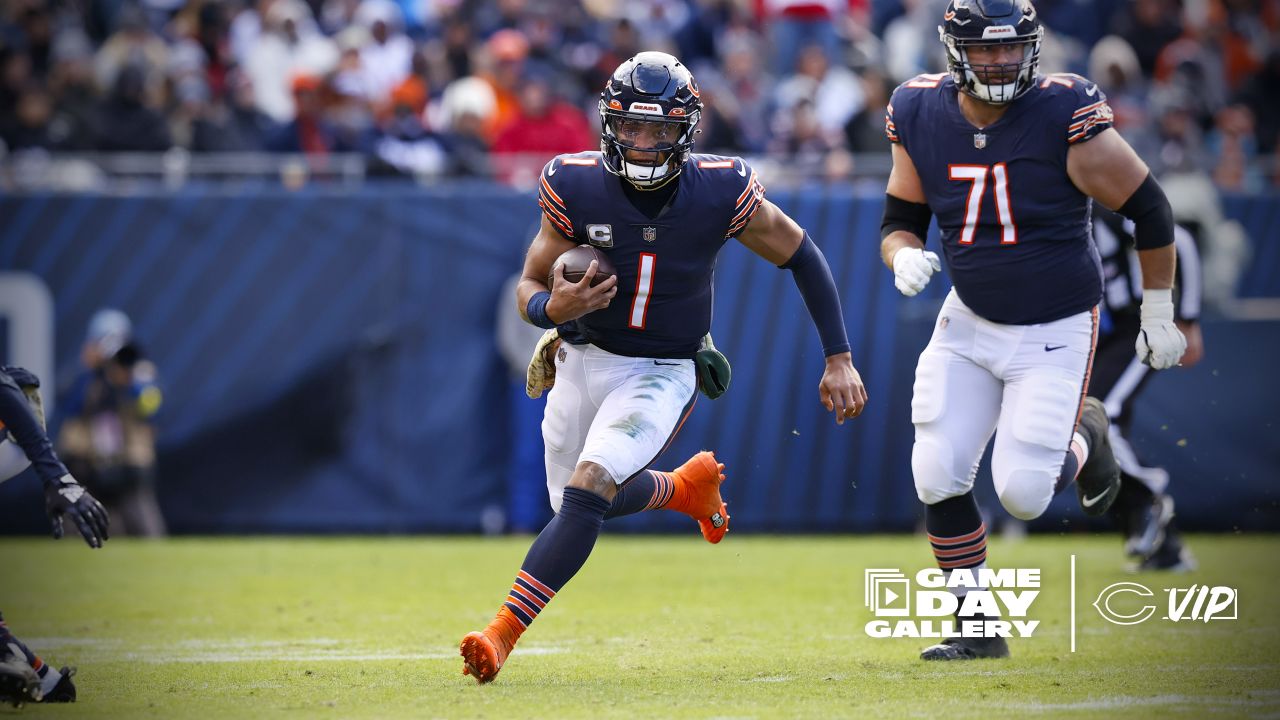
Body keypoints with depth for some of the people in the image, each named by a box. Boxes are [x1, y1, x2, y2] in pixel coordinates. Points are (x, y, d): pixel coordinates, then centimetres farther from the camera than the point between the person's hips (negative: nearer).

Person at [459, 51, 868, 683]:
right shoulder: (577, 187, -17)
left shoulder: (721, 193, -19)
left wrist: (839, 359, -2)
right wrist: (555, 309, -33)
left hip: (660, 374, -3)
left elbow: (801, 257, -3)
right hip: (583, 362, 3)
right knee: (581, 503, 18)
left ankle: (503, 632, -22)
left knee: (587, 491, -24)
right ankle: (688, 485, 47)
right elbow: (529, 288, -7)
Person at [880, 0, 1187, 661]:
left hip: (1056, 332, -4)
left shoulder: (1064, 117, -20)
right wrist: (905, 256, -17)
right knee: (938, 478, -8)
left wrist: (1158, 315, -2)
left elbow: (1149, 210, -9)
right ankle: (978, 630, 10)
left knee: (1022, 492, -11)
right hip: (970, 326, 4)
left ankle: (1083, 440, 25)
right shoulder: (920, 118, -6)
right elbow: (899, 221, 7)